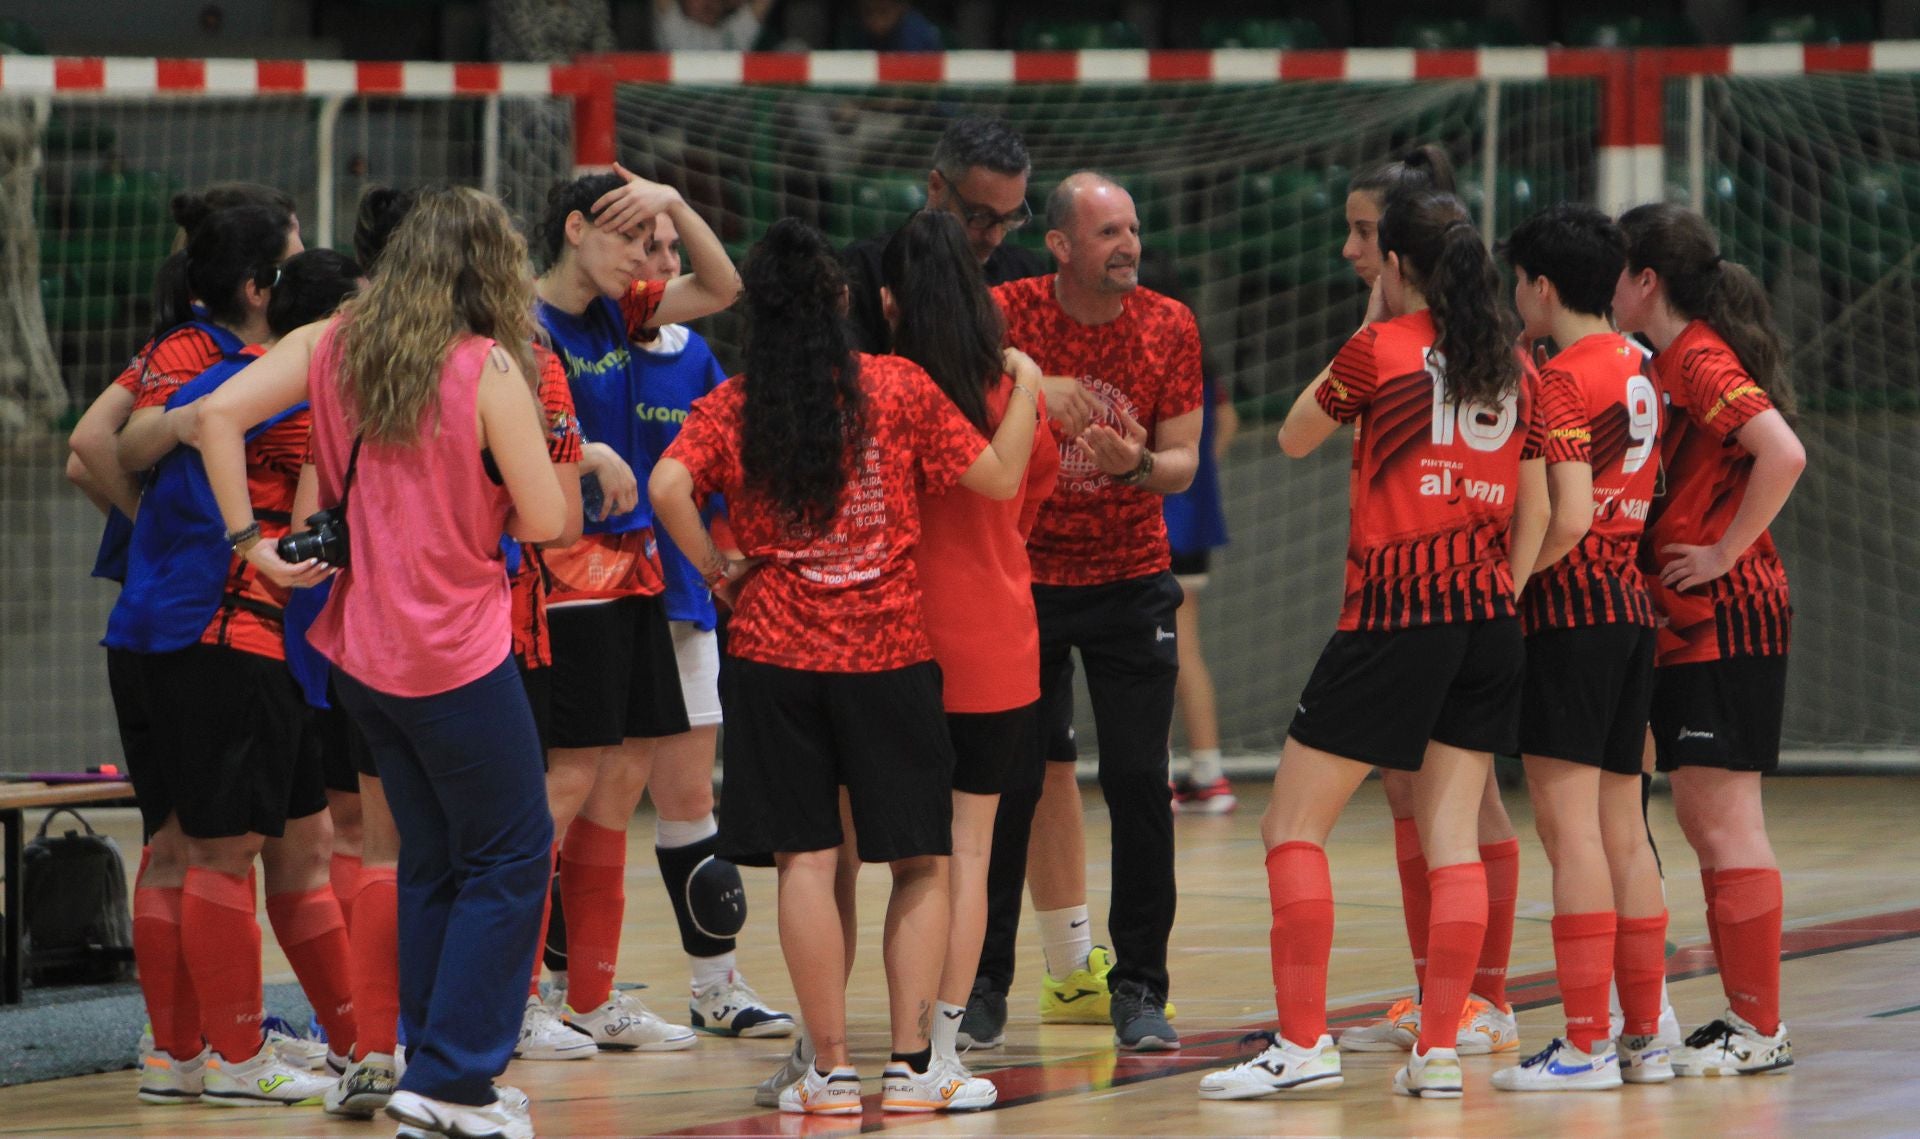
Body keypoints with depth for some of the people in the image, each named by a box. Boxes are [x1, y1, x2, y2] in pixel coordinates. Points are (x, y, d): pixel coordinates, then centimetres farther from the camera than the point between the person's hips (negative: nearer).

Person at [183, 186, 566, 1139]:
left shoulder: (333, 346, 1)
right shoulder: (487, 368, -15)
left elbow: (215, 415, -8)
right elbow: (543, 522, -13)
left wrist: (249, 541, -3)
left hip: (360, 651, 6)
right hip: (456, 655, -6)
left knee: (433, 860, 18)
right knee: (512, 854, 5)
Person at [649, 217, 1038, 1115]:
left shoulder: (730, 408, 0)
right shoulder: (899, 387, -1)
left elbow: (668, 487, -16)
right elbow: (997, 478, 1)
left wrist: (717, 571, -2)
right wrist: (1026, 392, 16)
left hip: (774, 652, 1)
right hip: (889, 653, -1)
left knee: (806, 861, 3)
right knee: (920, 864, 9)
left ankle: (831, 1070, 1)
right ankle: (911, 1063, 3)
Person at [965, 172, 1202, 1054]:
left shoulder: (1169, 326, -4)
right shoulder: (1006, 316, -9)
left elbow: (1182, 465, -2)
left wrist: (1137, 465, -22)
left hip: (1130, 582, 1)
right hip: (1022, 577, -1)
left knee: (1139, 783, -5)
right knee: (1014, 782, -3)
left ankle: (1138, 989, 4)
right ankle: (985, 985, 9)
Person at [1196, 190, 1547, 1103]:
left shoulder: (1380, 349, -5)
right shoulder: (1513, 365, 10)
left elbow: (1294, 438, 11)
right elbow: (1534, 513, 12)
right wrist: (1498, 599, 17)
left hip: (1394, 613, -6)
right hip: (1487, 616, 6)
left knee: (1294, 825, 1)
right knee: (1452, 838, 6)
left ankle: (1303, 1042, -5)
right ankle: (1439, 1050, 2)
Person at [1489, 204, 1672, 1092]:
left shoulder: (1561, 379, -12)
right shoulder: (1638, 370, 14)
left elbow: (1570, 517, -19)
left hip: (1572, 609, -9)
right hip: (1633, 605, 9)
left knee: (1569, 824, -9)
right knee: (1622, 831, 12)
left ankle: (1585, 1044, -12)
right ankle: (1643, 1036, 14)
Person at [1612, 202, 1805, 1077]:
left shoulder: (1702, 361, -14)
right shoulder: (1672, 364, 15)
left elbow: (1783, 455, -28)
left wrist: (1726, 552, -20)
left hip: (1727, 620, -10)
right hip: (1686, 622, 10)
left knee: (1724, 820, -7)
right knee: (1702, 820, 12)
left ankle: (1759, 1028, -4)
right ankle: (1746, 1015, 16)